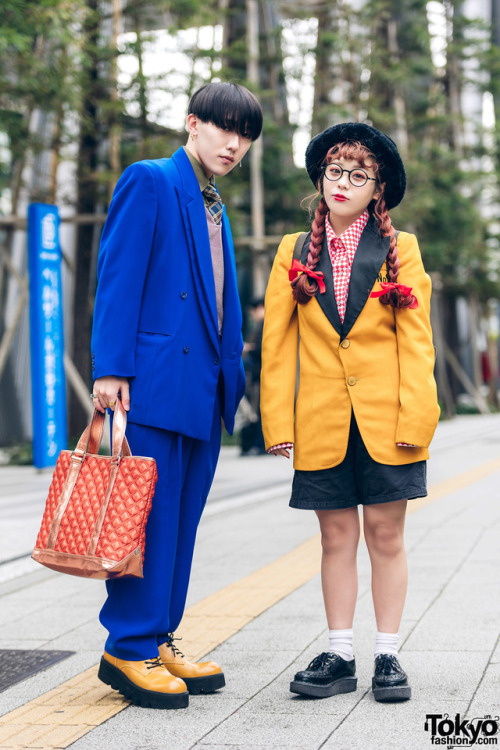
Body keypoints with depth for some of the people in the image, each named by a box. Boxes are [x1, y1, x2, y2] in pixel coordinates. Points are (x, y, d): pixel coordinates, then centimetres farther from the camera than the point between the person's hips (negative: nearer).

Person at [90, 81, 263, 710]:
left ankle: (158, 641, 17)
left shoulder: (215, 208, 21)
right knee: (149, 512, -6)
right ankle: (130, 650, 2)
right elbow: (118, 276, -10)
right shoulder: (149, 181, -3)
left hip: (203, 387, 8)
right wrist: (111, 367, -17)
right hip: (155, 380, -8)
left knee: (179, 521, 10)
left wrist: (231, 372, 15)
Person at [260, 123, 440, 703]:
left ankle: (388, 656, 13)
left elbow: (416, 339, 0)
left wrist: (415, 416, -9)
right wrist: (277, 420, -1)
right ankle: (339, 657, 15)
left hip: (385, 420, -1)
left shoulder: (400, 250, 4)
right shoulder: (294, 254, 8)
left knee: (385, 535, 4)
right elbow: (276, 343, 6)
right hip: (322, 421, 1)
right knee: (337, 537, 7)